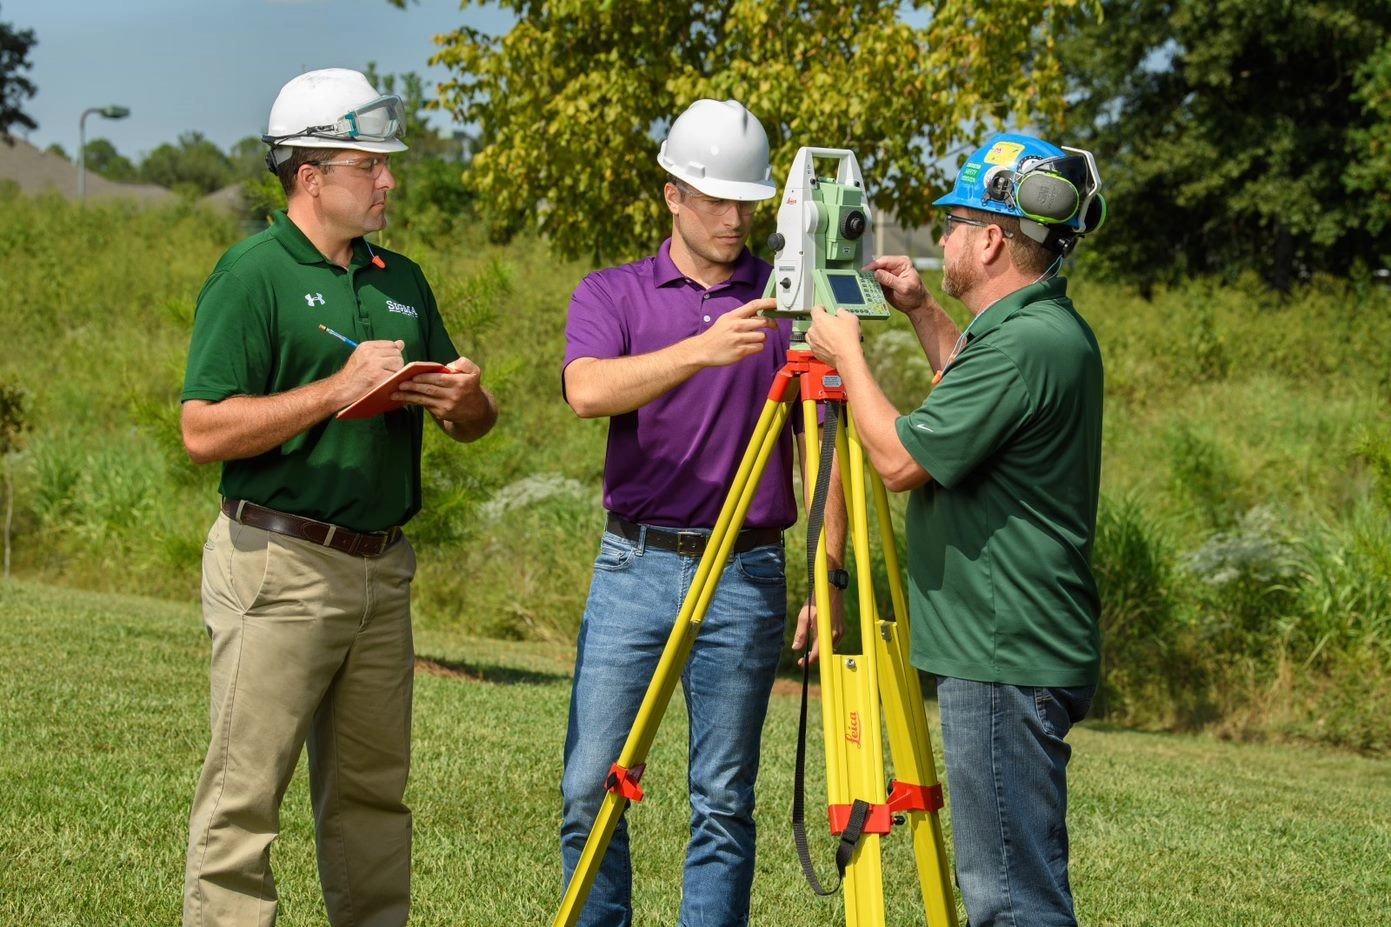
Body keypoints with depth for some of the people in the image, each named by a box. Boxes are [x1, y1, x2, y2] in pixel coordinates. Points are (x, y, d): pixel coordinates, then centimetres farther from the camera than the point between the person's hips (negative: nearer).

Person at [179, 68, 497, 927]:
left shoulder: (401, 281, 14)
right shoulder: (253, 275, -7)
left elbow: (473, 424, 21)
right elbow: (206, 429, -15)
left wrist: (466, 397, -3)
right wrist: (337, 389, -19)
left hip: (383, 568, 7)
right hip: (278, 565, -7)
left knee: (372, 791, 11)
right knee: (245, 791, -6)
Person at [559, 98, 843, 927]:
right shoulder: (611, 296, 5)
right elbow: (589, 391, -16)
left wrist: (828, 572, -5)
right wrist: (700, 350, -30)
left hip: (746, 576, 0)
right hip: (634, 567, 0)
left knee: (725, 801, 2)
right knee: (593, 787, -2)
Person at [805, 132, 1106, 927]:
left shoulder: (1026, 345, -20)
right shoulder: (1051, 328, 12)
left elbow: (902, 458, -19)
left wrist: (847, 354, -6)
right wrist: (923, 312, 24)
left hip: (1006, 666, -11)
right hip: (1021, 652, 11)